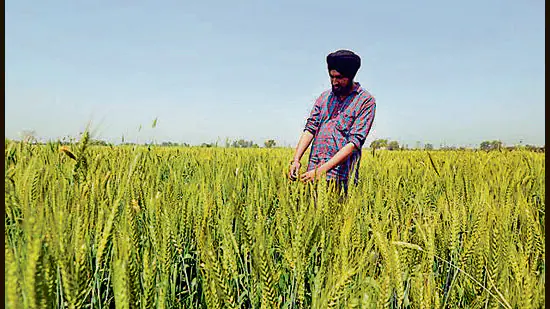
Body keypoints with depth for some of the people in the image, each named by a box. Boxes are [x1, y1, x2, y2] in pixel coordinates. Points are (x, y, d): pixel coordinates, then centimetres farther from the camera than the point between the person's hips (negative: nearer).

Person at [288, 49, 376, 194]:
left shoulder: (366, 101, -2)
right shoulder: (324, 97, 15)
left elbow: (355, 142, -12)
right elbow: (310, 128, 8)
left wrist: (323, 170, -20)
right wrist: (296, 159, -8)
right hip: (313, 173, 4)